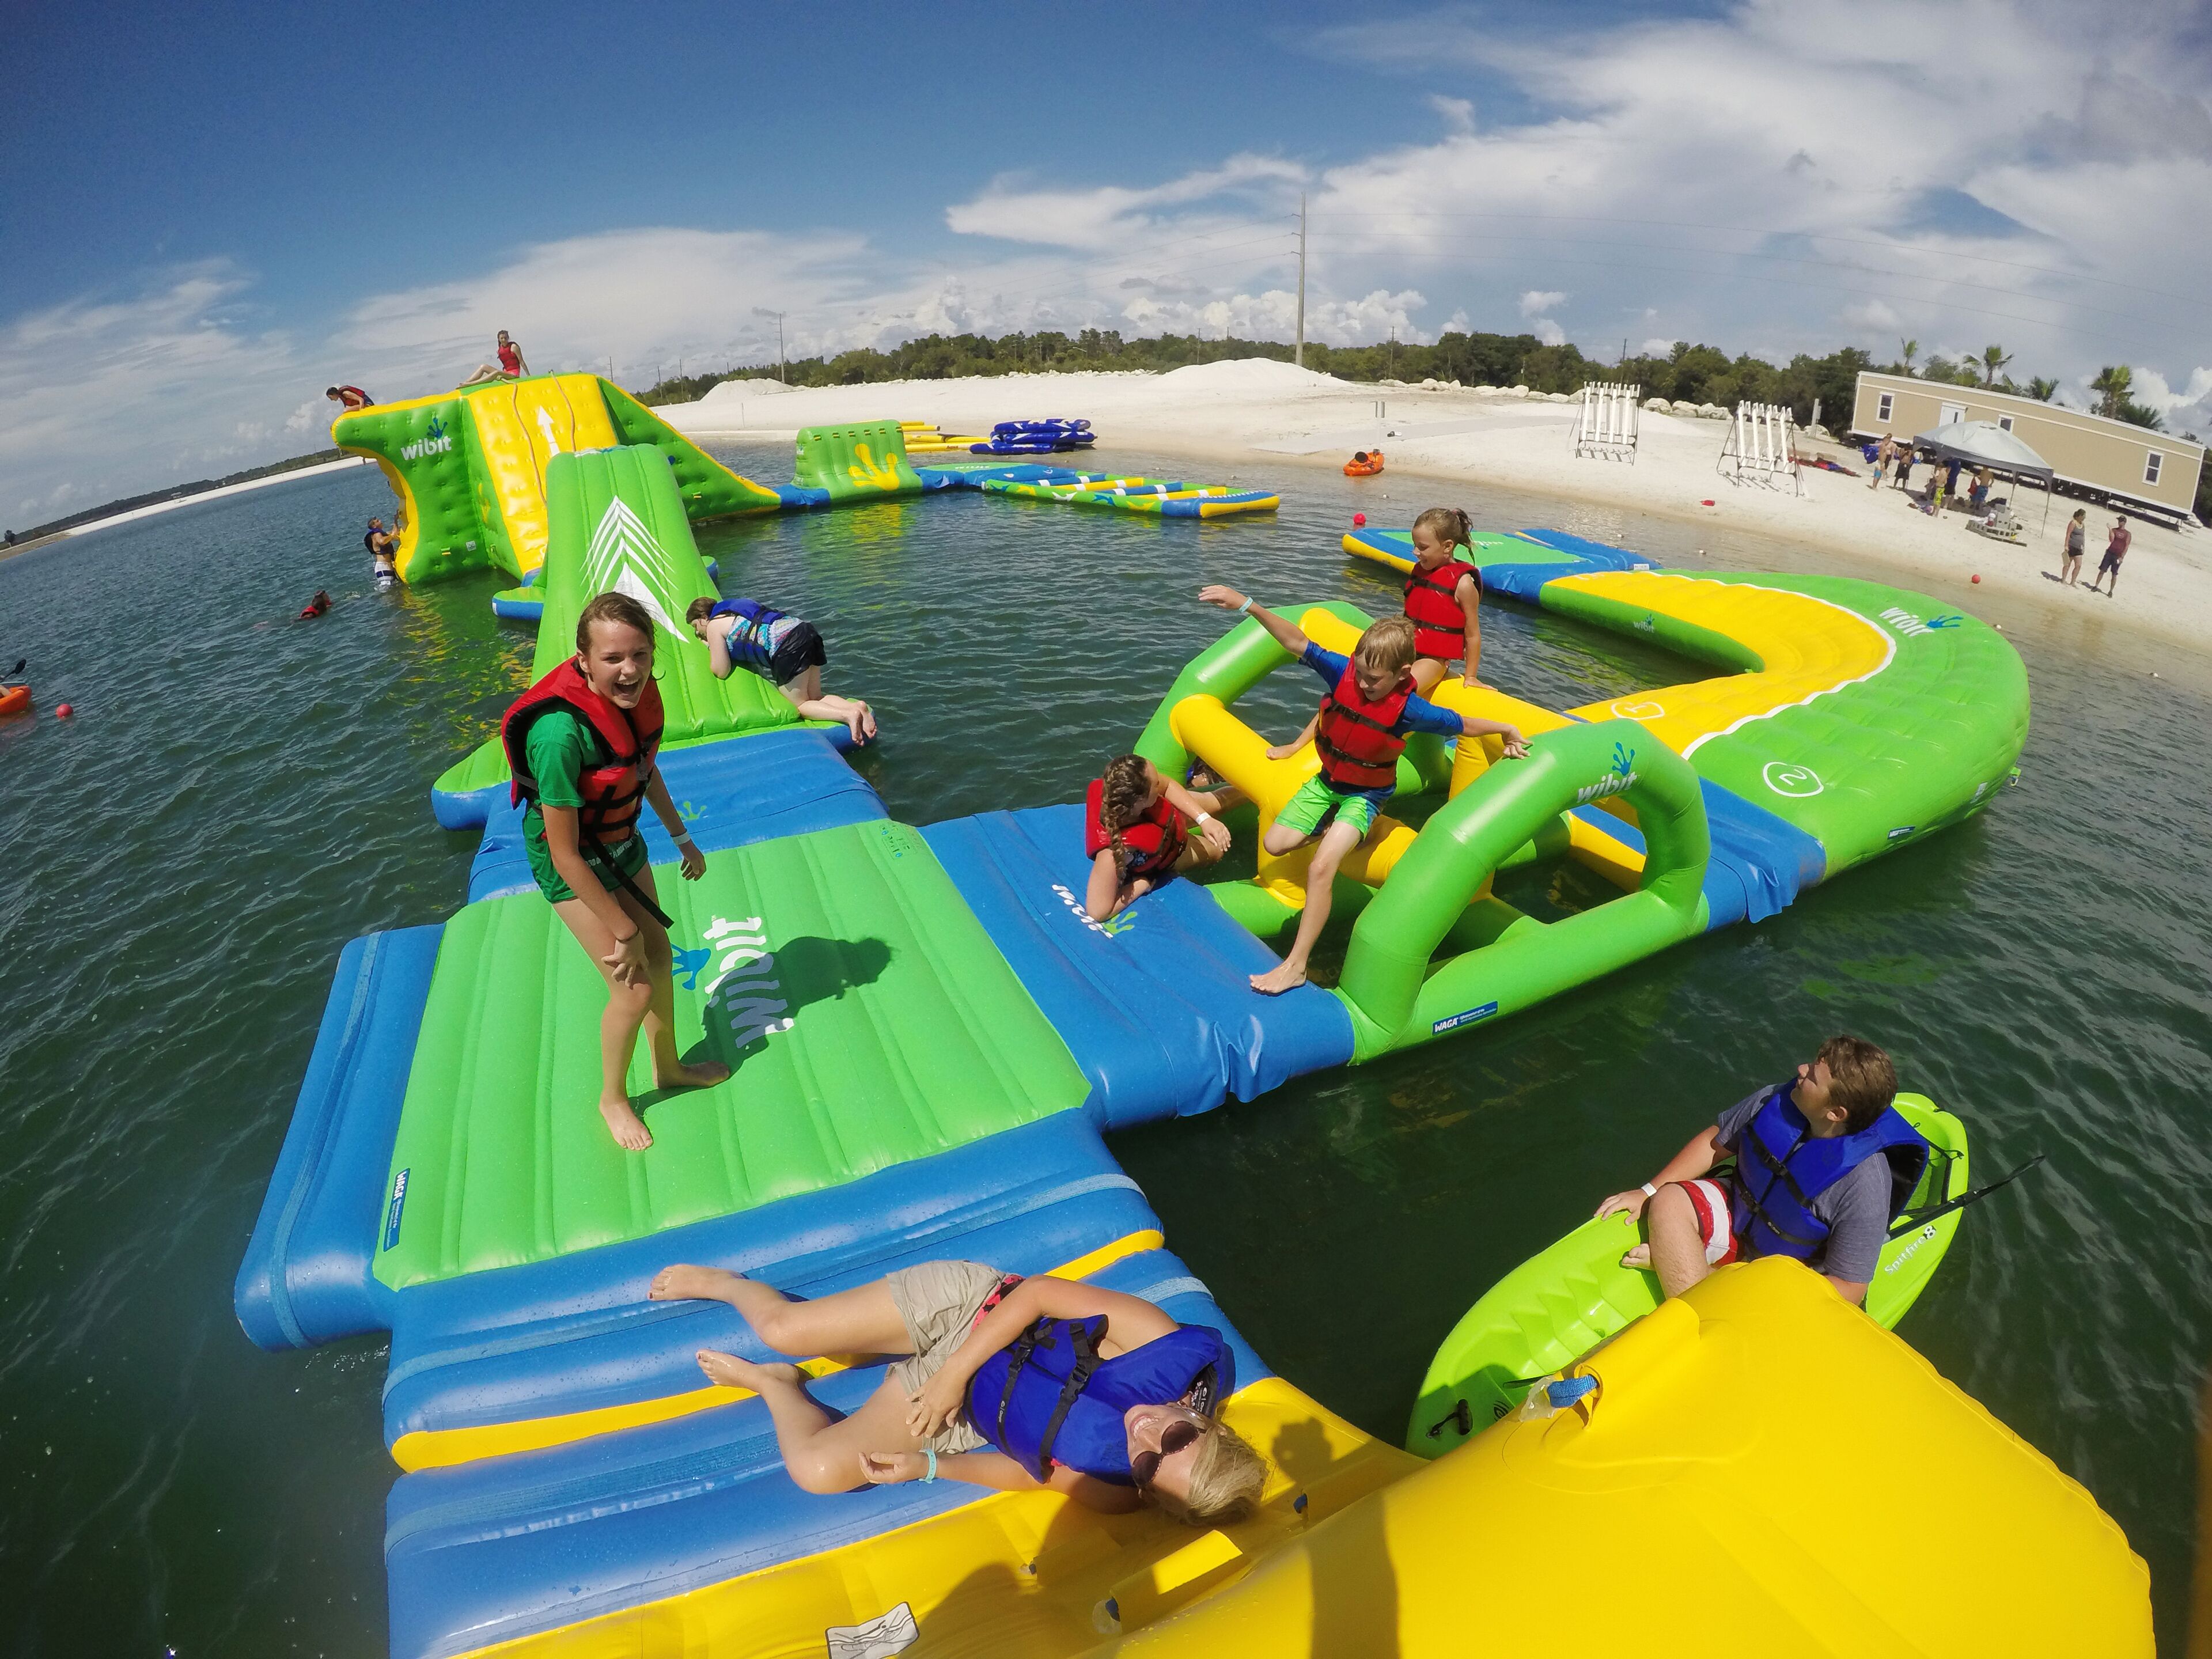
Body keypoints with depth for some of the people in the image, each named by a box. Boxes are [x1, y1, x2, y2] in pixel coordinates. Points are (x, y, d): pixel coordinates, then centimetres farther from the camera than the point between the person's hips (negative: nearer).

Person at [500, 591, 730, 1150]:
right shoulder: (561, 733, -37)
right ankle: (612, 1097, 24)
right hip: (572, 863, -7)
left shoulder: (638, 694, -15)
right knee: (634, 987, -5)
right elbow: (565, 856, -29)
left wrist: (682, 837, 13)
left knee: (659, 954, 17)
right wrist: (623, 930, -20)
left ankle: (669, 1066, 42)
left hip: (623, 840, 7)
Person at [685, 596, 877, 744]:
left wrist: (711, 650, 25)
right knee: (815, 699, 12)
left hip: (787, 646, -8)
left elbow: (721, 672, 7)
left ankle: (848, 715, -25)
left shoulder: (714, 625, 9)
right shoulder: (734, 608, 33)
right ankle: (857, 707, -13)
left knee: (801, 706, -1)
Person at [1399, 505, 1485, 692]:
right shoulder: (1419, 570, 6)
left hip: (1434, 660, -7)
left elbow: (1472, 635, -9)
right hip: (1406, 652, 7)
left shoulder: (1463, 584, -14)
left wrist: (1470, 677, -4)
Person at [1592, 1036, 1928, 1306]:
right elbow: (1715, 1142, 1)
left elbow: (1847, 1289, -21)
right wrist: (1648, 1192, -5)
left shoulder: (1865, 1185, -28)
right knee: (1669, 1200, -21)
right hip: (1739, 1215, 5)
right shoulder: (1774, 1102, -16)